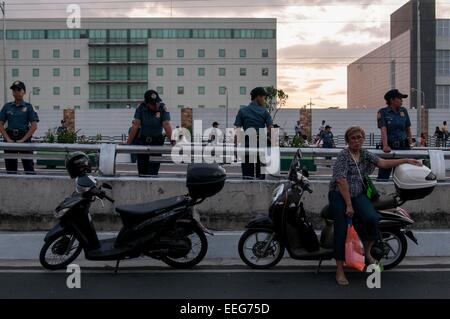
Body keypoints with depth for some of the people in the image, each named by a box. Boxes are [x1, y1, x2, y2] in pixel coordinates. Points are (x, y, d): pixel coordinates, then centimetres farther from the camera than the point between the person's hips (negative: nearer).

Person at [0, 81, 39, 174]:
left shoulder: (28, 107, 3)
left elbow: (34, 126, -5)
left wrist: (23, 139, -12)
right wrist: (8, 139, -6)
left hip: (25, 139, -3)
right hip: (10, 139, 3)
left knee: (29, 167, -4)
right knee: (10, 168, 8)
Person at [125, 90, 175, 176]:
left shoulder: (163, 108, -12)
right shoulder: (141, 108, -8)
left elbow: (167, 125, -20)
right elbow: (135, 126, -9)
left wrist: (172, 140, -32)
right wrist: (128, 143, -12)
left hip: (157, 142, -1)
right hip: (142, 142, 2)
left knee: (153, 172, -6)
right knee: (142, 171, 7)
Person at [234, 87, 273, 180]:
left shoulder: (242, 111, 4)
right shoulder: (264, 111, 1)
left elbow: (237, 130, -1)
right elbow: (271, 129, -5)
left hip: (247, 145, 1)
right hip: (261, 145, -1)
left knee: (247, 176, 2)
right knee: (261, 176, 6)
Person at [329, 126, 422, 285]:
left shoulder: (365, 154, 11)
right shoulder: (343, 156, -10)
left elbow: (382, 163, 1)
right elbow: (342, 181, -16)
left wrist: (406, 160, -6)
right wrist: (348, 205, -17)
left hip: (357, 194, 5)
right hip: (339, 195, -5)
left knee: (372, 218, -22)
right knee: (342, 229, -14)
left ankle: (367, 251, 3)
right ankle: (340, 270, -6)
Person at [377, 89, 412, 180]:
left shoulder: (404, 111, 10)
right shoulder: (382, 112, -3)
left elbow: (408, 128, 14)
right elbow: (383, 130, -14)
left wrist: (410, 144, 8)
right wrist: (385, 145, -26)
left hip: (403, 146, 4)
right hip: (390, 147, -3)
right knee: (383, 176, -2)